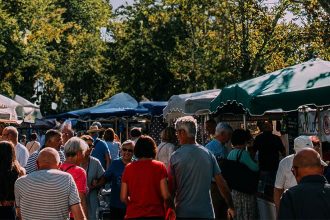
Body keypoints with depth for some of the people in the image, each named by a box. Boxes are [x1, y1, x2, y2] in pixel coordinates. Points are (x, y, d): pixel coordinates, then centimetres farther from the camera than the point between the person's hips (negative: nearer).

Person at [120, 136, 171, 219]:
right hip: (155, 214, -2)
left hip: (133, 215, 2)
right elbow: (165, 196, -8)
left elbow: (123, 198, 3)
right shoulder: (159, 166, -3)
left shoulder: (128, 168, 3)